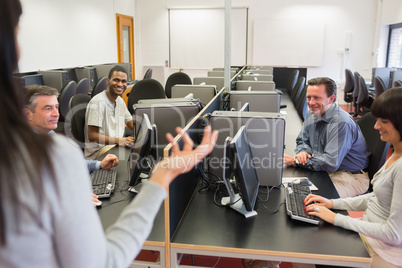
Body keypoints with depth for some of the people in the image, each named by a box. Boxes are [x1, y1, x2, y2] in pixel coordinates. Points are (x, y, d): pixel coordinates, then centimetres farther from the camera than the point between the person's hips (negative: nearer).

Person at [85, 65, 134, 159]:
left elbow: (133, 126, 19)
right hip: (98, 151, -8)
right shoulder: (98, 102, -14)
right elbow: (92, 136, -18)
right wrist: (118, 140, -29)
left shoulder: (120, 100, 13)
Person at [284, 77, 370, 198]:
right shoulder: (312, 115, 3)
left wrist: (296, 160, -22)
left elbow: (330, 163, -29)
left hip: (351, 178, -8)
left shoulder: (341, 123, -25)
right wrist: (303, 152, -9)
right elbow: (302, 141, 16)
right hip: (325, 171, 8)